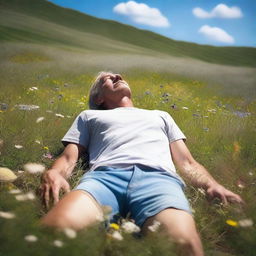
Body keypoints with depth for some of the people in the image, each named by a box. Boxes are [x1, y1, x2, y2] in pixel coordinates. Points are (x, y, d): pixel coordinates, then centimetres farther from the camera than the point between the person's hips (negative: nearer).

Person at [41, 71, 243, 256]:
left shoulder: (160, 116, 41)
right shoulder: (89, 116, 37)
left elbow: (187, 163, 30)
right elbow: (69, 157, 22)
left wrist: (212, 185, 7)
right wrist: (54, 173, -5)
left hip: (158, 177, 1)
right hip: (104, 175, 0)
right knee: (58, 226, -36)